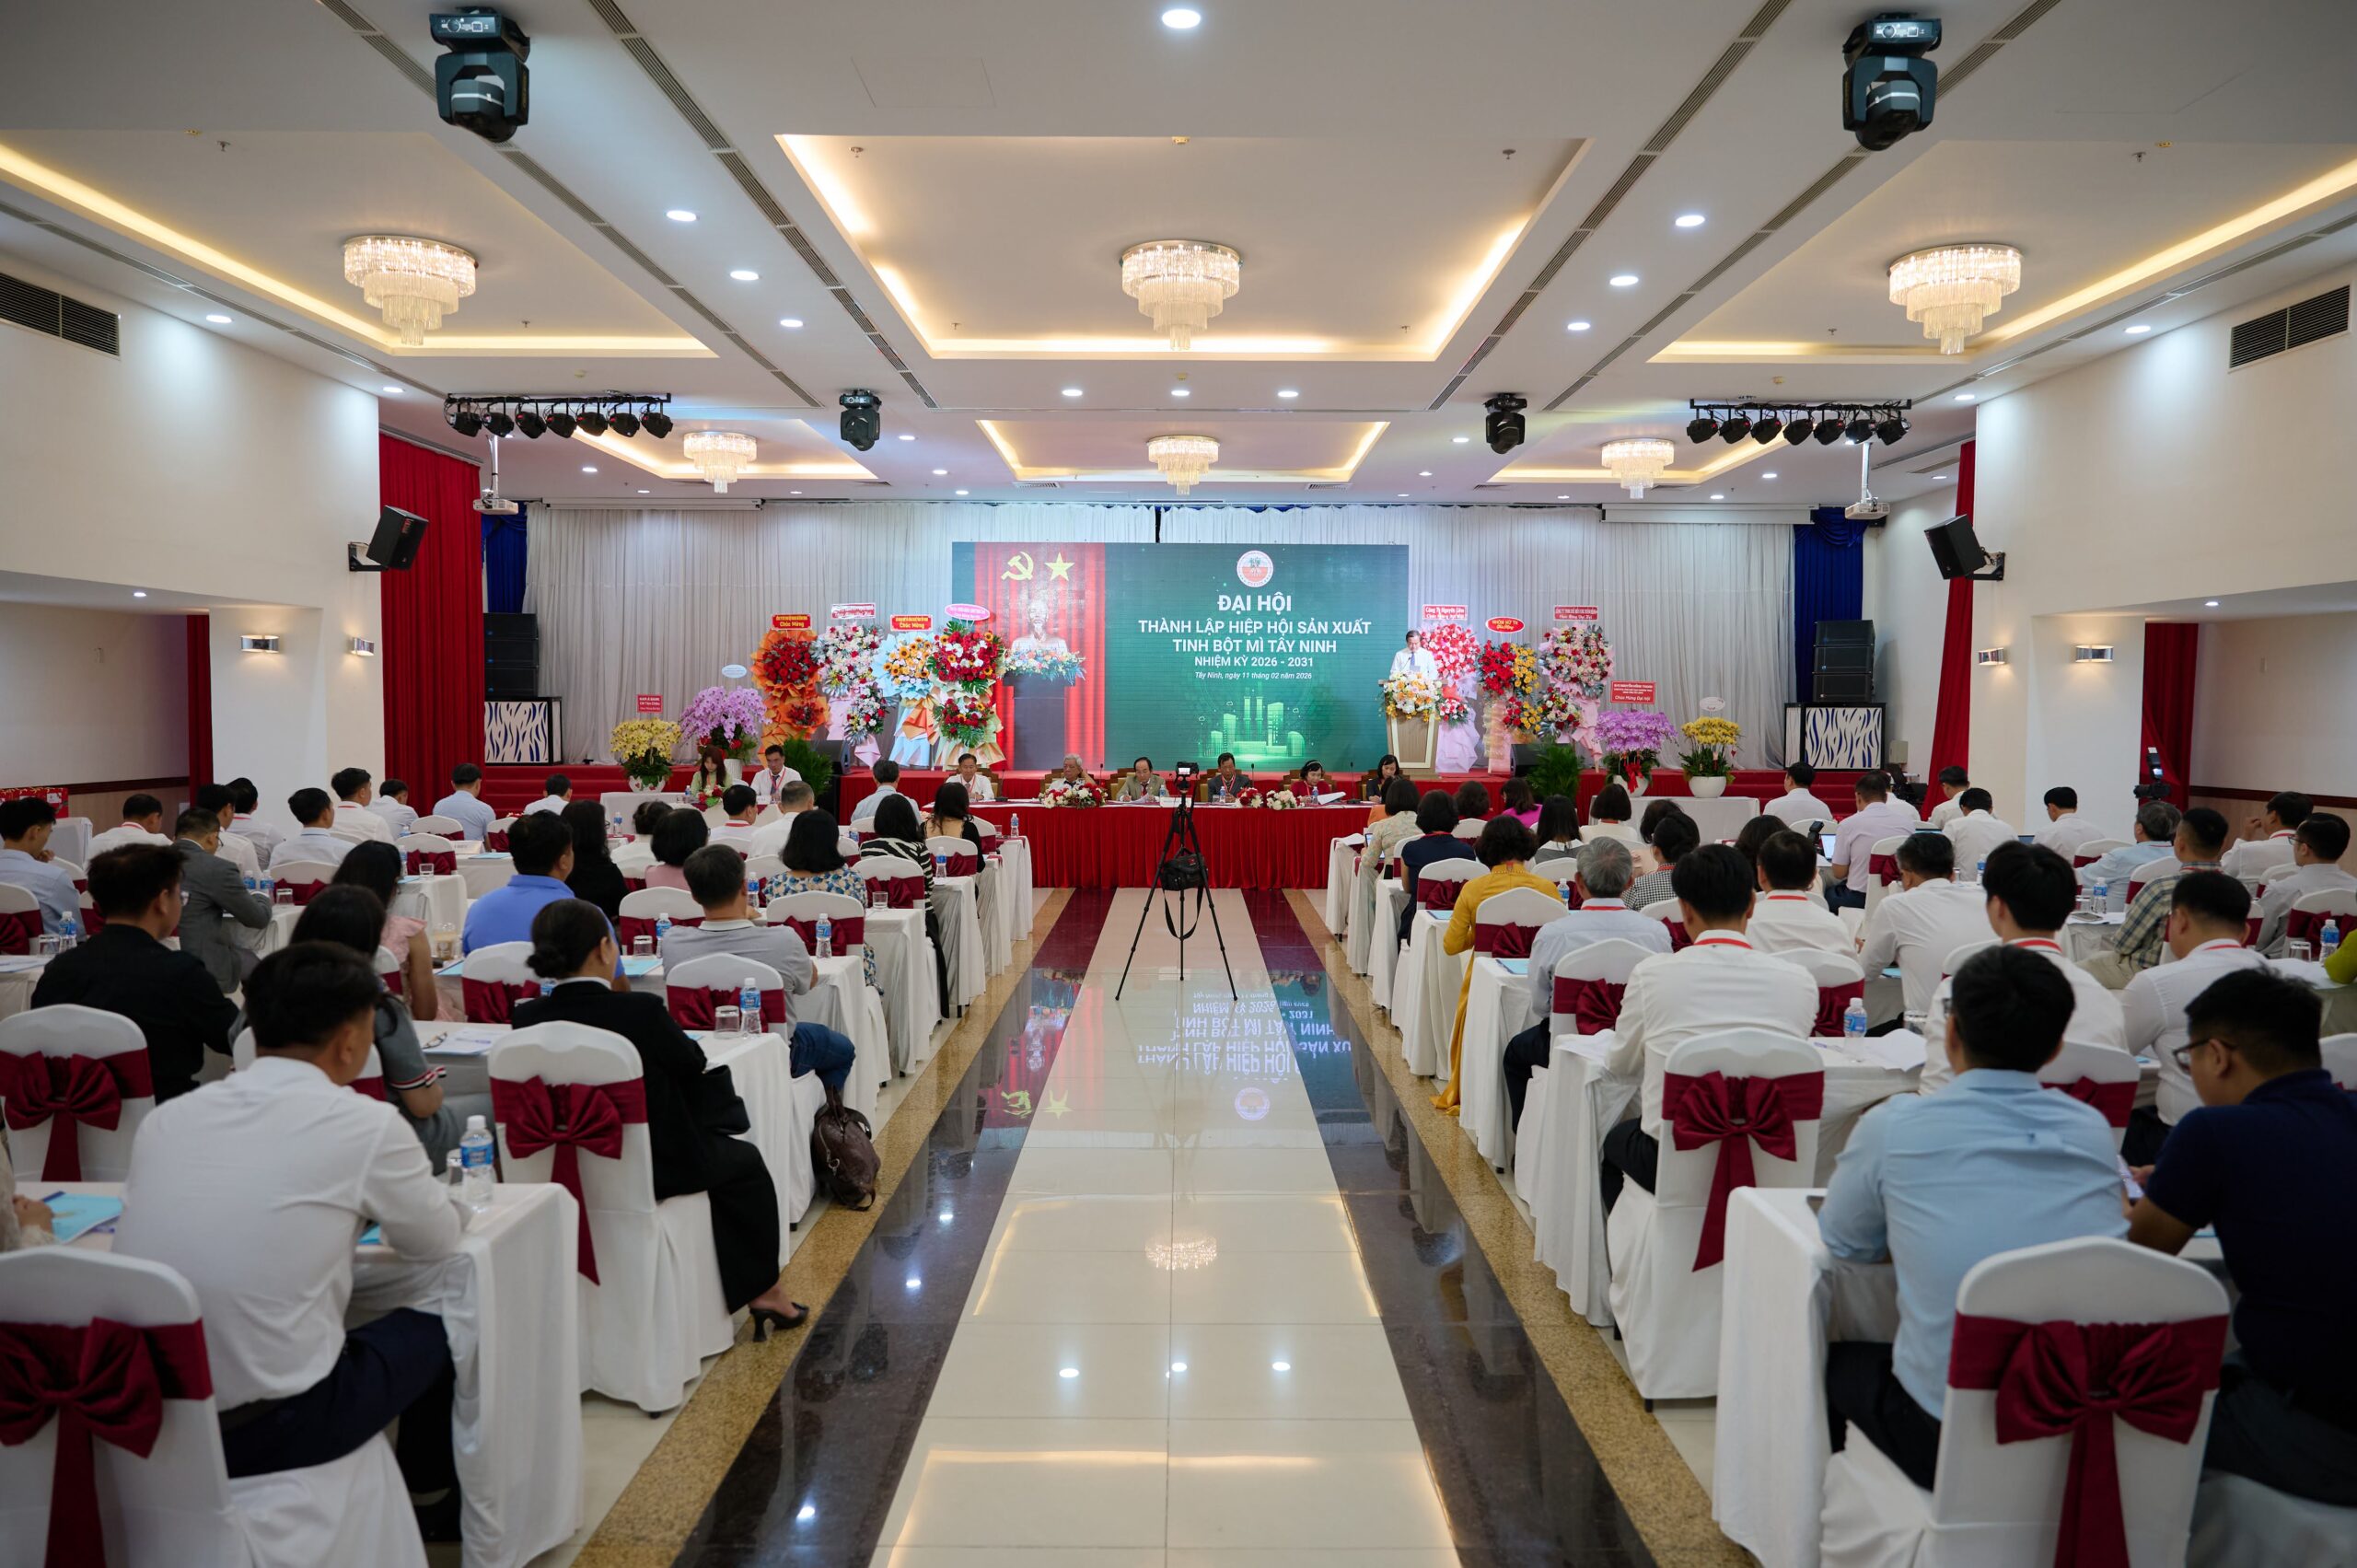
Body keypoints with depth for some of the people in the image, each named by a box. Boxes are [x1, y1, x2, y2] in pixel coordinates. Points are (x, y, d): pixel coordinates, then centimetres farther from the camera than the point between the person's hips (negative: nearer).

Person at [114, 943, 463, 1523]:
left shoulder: (166, 1118, 3)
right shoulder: (365, 1122, -11)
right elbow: (436, 1242, 4)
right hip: (269, 1429, -6)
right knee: (434, 1332, 20)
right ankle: (433, 1503, 42)